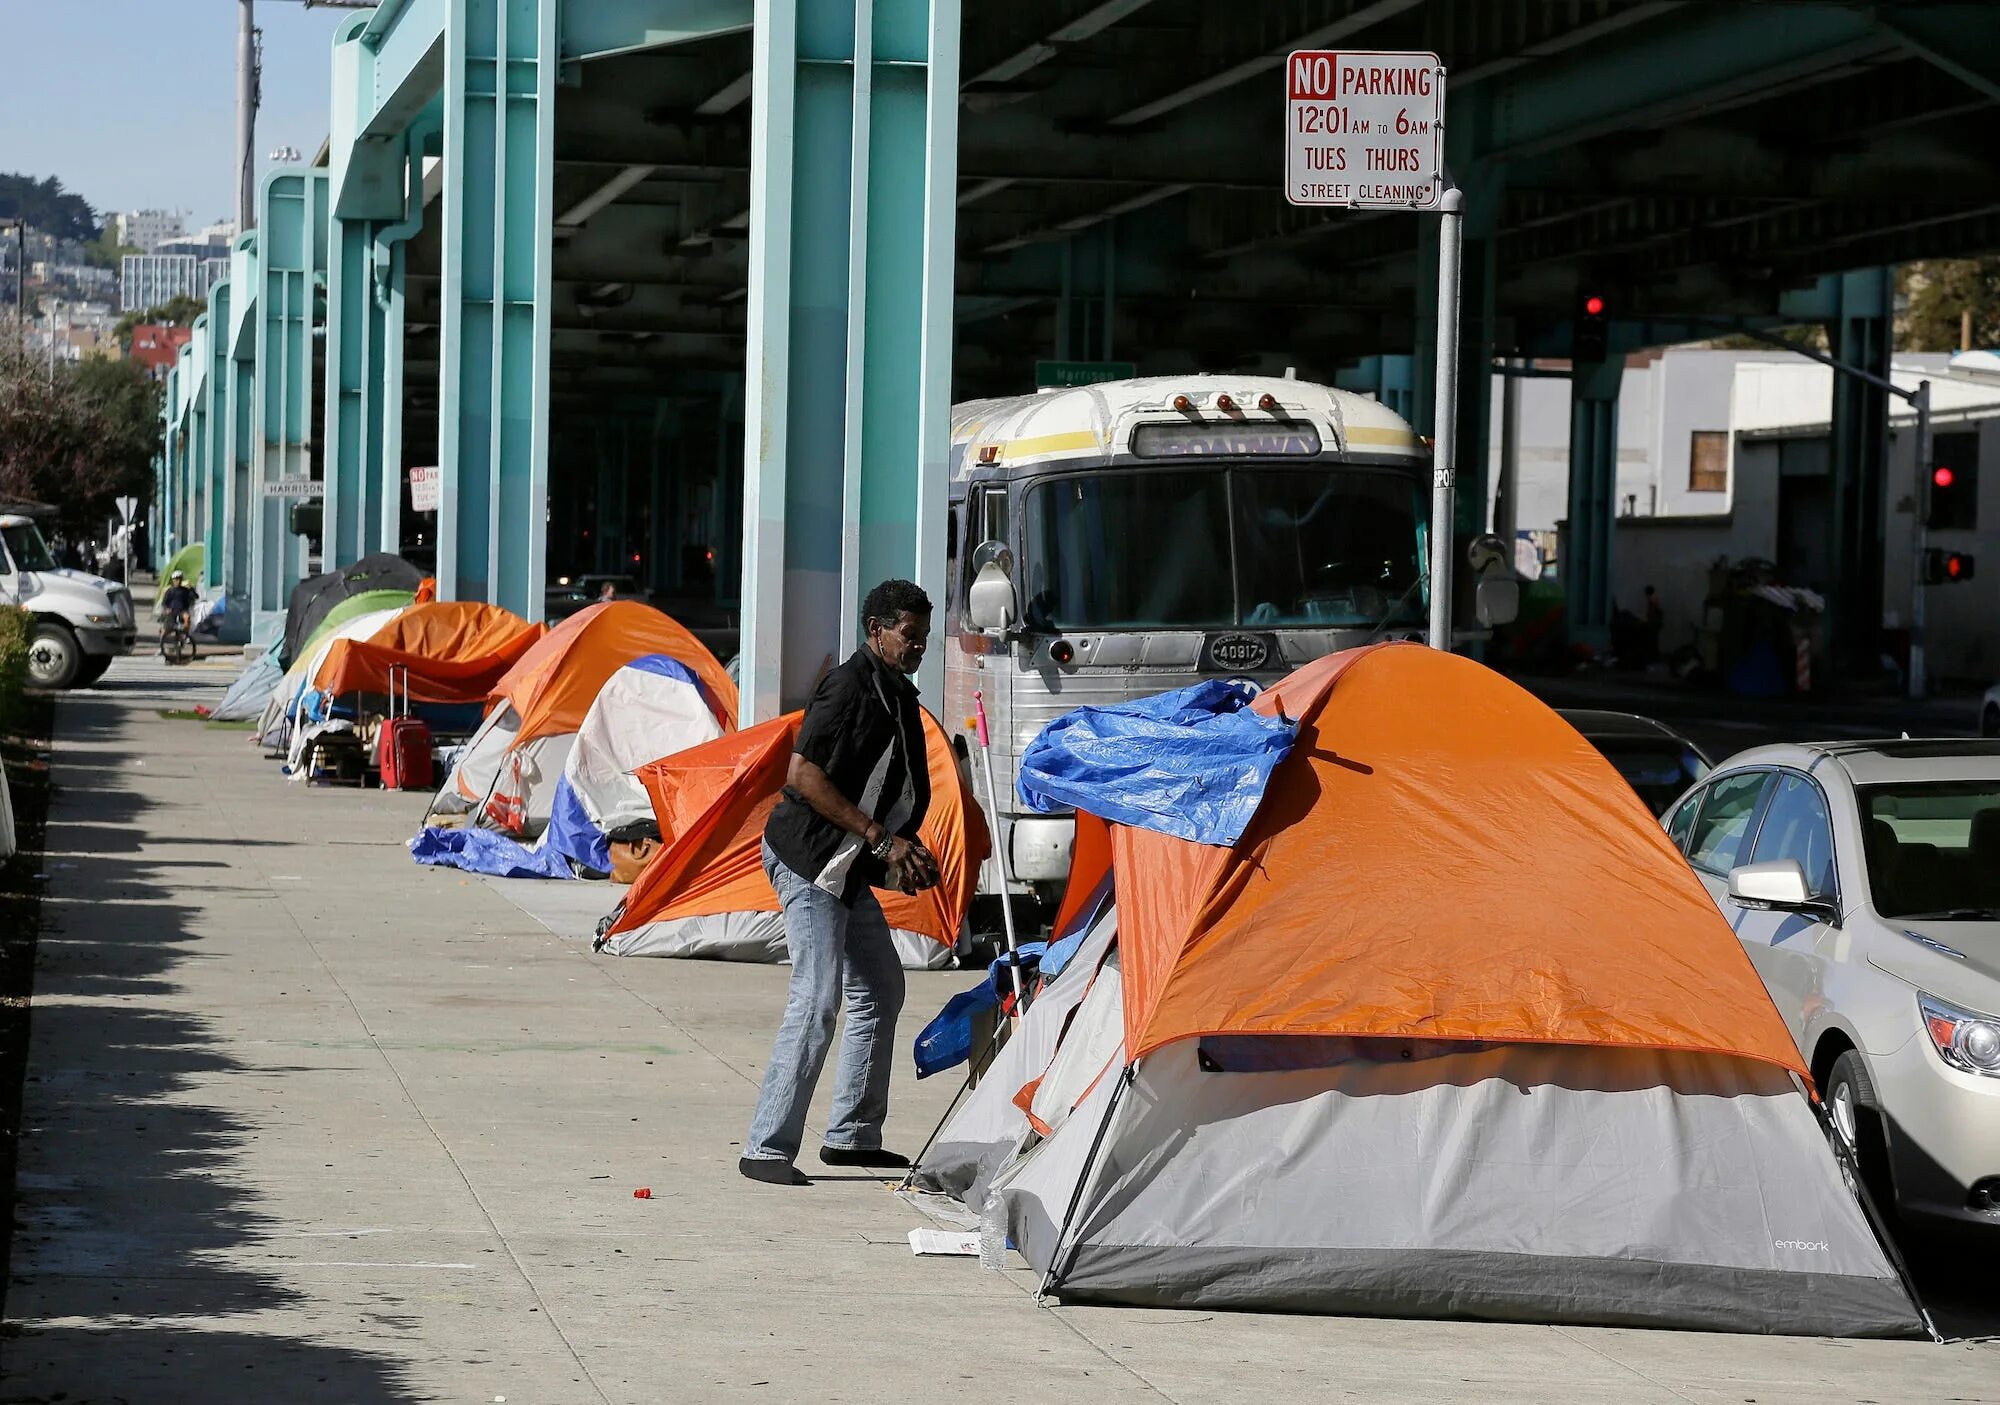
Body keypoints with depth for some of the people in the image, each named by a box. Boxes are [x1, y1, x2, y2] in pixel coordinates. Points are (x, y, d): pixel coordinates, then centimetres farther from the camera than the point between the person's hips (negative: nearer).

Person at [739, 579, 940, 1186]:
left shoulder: (898, 694, 13)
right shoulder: (849, 686, -16)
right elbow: (803, 776, -24)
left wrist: (906, 849, 7)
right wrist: (880, 838, -21)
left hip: (848, 868, 10)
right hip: (808, 859, -10)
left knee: (881, 990, 16)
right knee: (817, 1000, -15)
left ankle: (853, 1135, 25)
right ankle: (767, 1147, -12)